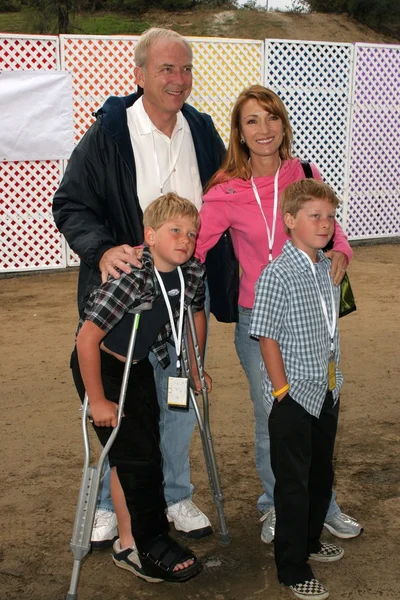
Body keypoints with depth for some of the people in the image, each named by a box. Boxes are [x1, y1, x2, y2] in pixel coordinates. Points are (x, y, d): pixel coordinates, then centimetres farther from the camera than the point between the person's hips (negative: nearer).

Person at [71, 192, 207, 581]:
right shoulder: (129, 277, -32)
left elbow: (196, 314, 9)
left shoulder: (192, 272, -12)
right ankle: (148, 547, 9)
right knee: (132, 454, -7)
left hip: (139, 364, 7)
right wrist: (98, 401, -24)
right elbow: (87, 338, -30)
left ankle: (130, 543, 23)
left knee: (147, 451, 8)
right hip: (98, 364, -7)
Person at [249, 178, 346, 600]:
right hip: (293, 397, -7)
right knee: (293, 484, 4)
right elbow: (267, 337, -17)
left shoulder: (329, 267, 5)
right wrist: (283, 391, -16)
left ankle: (310, 540, 42)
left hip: (326, 393, 8)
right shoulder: (277, 275, -18)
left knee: (322, 474, 21)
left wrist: (333, 380, 15)